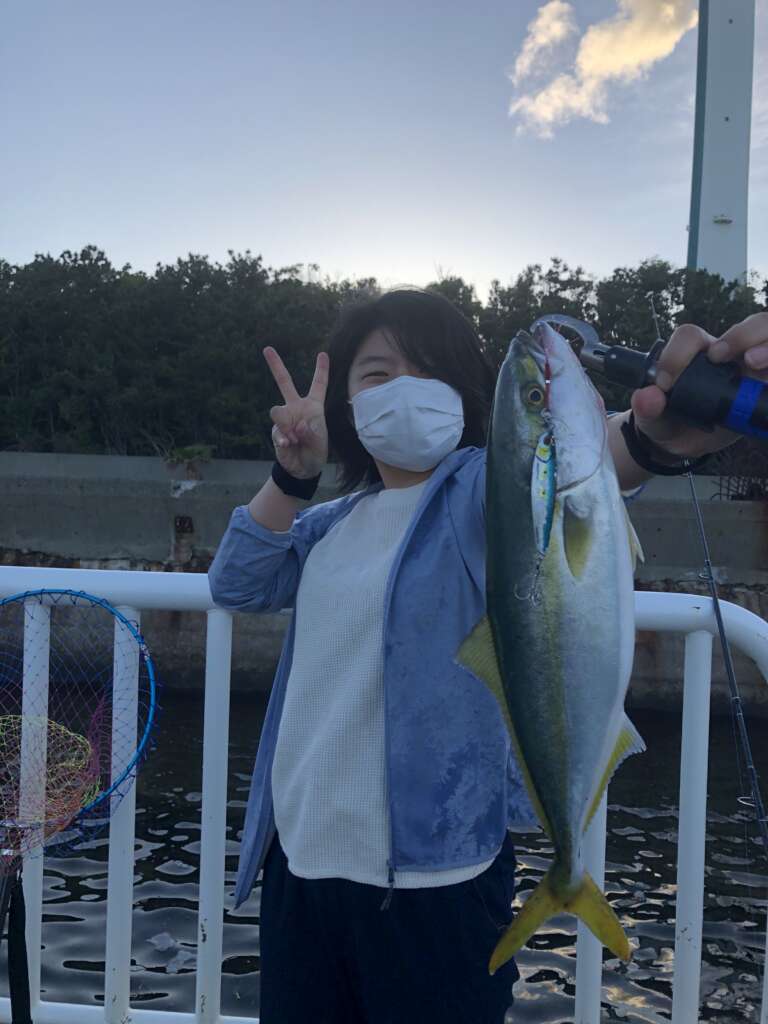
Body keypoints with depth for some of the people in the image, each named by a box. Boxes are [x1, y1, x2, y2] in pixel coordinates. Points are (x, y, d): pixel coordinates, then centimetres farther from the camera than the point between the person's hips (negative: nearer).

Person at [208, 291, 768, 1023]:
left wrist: (649, 438, -51)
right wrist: (291, 475, -4)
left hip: (433, 876, -6)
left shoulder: (484, 485, -8)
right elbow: (237, 586, 10)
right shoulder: (335, 521, 12)